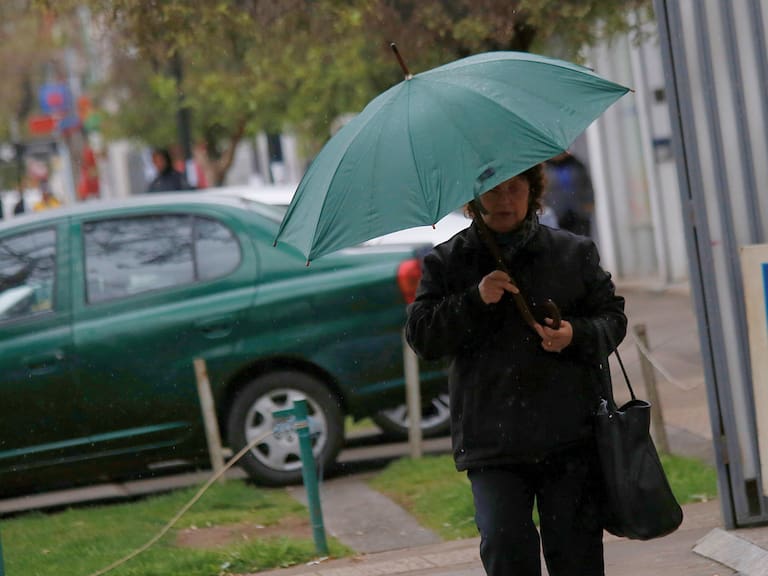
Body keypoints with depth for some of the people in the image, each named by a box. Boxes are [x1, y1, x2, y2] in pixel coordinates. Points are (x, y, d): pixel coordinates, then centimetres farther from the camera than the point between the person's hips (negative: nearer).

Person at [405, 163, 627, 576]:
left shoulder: (574, 252, 12)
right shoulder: (445, 263, 9)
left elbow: (613, 318, 12)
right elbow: (421, 336, 0)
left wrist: (576, 335, -10)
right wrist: (474, 301, -15)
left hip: (570, 435, 1)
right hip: (492, 443, -1)